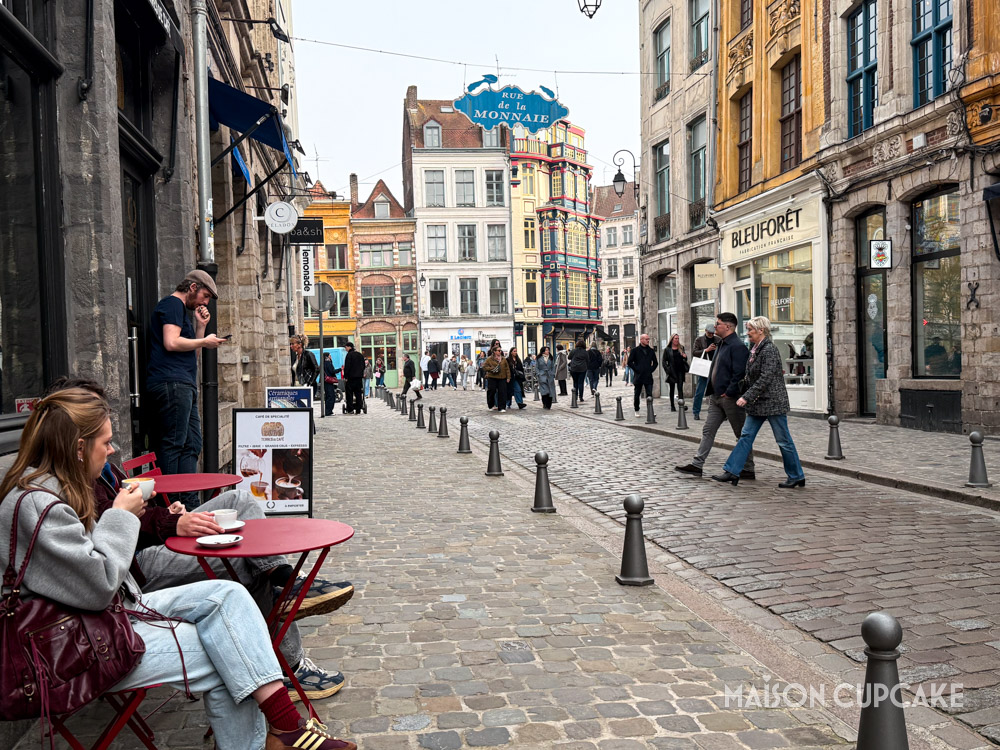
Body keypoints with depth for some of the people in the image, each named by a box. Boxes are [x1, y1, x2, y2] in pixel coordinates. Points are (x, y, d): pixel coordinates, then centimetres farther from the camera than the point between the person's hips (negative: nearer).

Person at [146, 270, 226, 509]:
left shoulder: (182, 310, 29)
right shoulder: (172, 304, -1)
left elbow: (192, 354, 26)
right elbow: (171, 342, -16)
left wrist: (201, 326, 17)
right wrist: (205, 341, -4)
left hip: (184, 385, 11)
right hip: (172, 382, -11)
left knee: (192, 445, 8)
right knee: (173, 444, -12)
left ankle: (190, 505, 10)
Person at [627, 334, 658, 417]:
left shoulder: (651, 350, 10)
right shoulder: (635, 350, -1)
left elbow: (655, 362, 17)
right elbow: (629, 362, -4)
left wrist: (651, 369, 3)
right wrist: (636, 369, -9)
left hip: (648, 377, 2)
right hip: (638, 376, -2)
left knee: (649, 395, -5)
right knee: (637, 395, 7)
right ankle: (636, 410, 20)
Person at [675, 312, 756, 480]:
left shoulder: (737, 346, -16)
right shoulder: (722, 345, 15)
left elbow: (740, 374, -22)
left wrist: (729, 393, -20)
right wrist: (711, 391, 15)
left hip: (731, 398, -10)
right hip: (717, 397, 10)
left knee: (741, 434, 3)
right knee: (708, 430, 8)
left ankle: (748, 470, 12)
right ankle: (697, 464, 11)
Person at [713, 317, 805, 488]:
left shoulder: (769, 350, -16)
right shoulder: (755, 350, 11)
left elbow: (765, 379, -22)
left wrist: (747, 397, -24)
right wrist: (748, 398, 12)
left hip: (772, 402, -9)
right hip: (758, 403, 9)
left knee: (783, 440, 1)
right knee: (746, 435, 5)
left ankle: (797, 477, 14)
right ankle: (732, 471, 6)